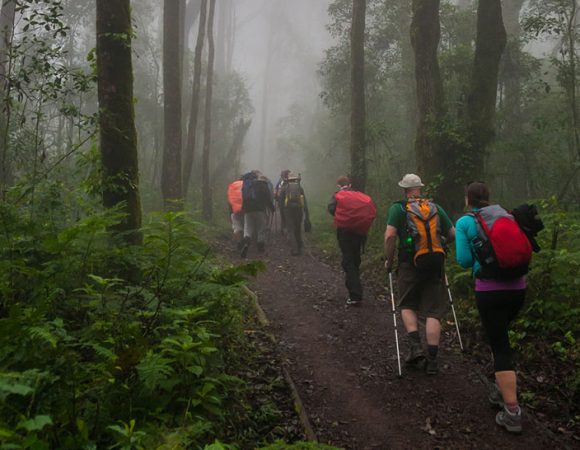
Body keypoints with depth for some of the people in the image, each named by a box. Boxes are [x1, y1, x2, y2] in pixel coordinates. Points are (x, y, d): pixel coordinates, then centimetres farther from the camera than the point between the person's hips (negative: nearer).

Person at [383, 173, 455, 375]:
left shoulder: (398, 208, -1)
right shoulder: (435, 208, 10)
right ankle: (432, 359, 6)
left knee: (407, 305, 16)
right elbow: (452, 234, 11)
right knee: (433, 311, 6)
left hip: (410, 264, -2)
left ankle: (415, 346, 0)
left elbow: (390, 236, -12)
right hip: (436, 264, 3)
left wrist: (389, 261, -1)